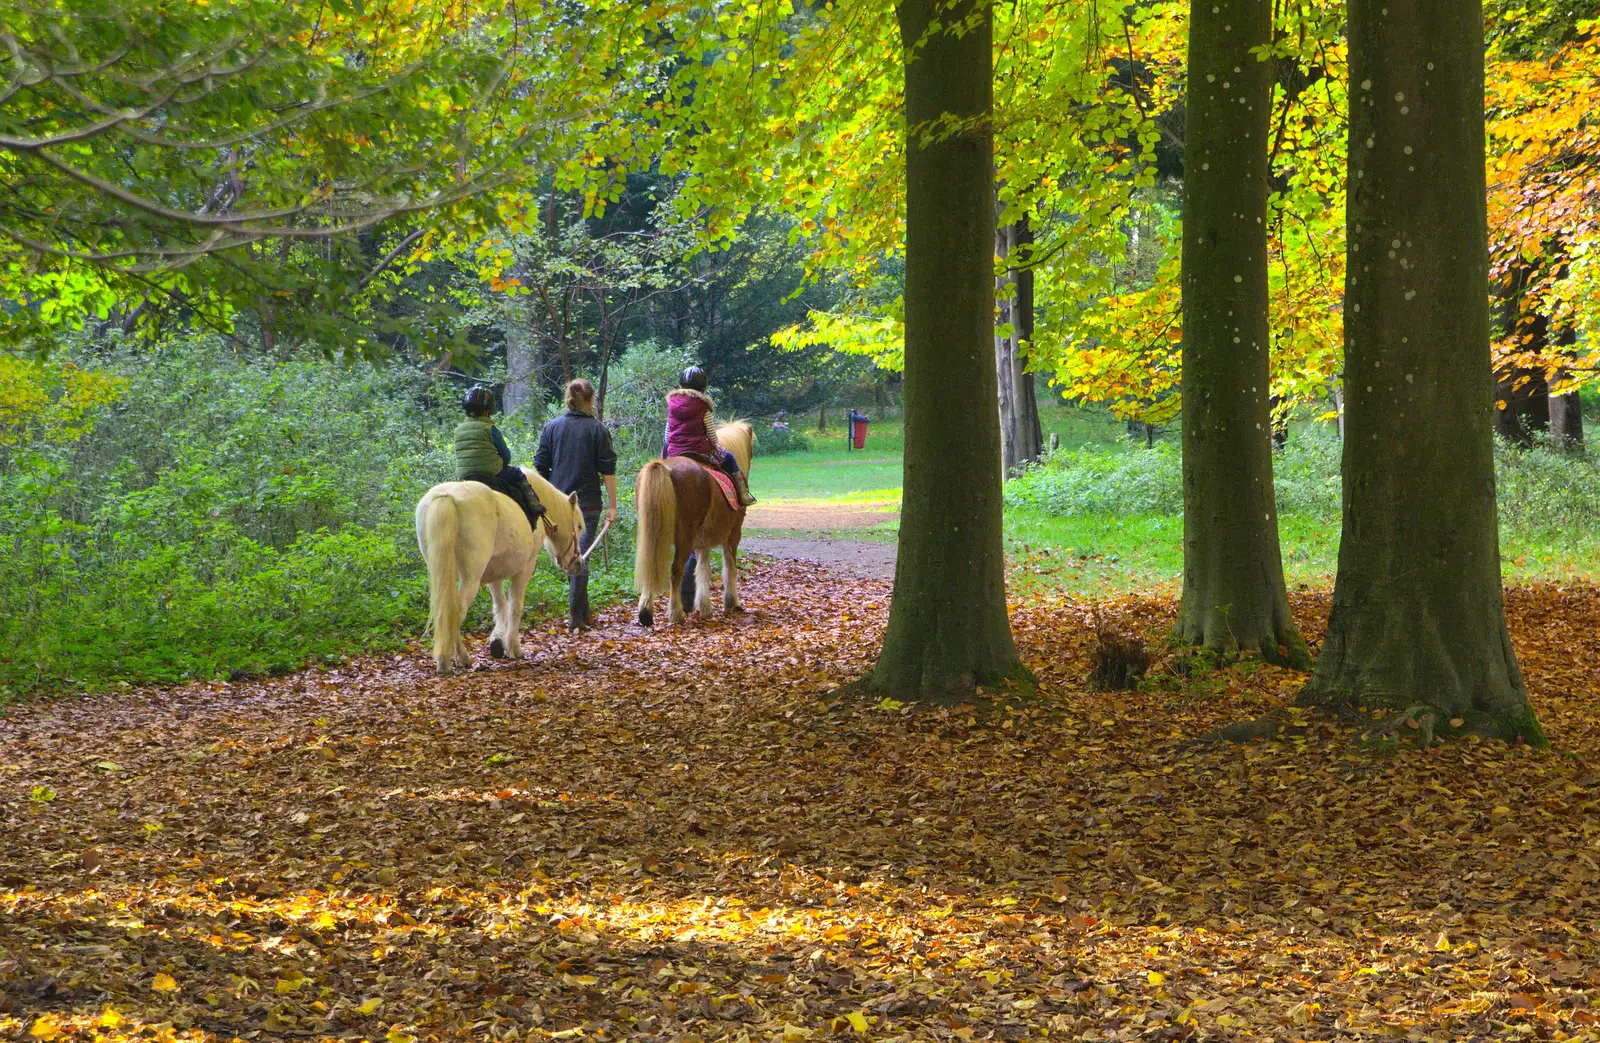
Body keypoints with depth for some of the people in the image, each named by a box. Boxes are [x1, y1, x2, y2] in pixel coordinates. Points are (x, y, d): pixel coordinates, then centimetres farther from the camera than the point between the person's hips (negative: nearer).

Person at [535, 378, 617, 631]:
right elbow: (608, 470, -5)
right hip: (588, 503, -3)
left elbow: (540, 467, 5)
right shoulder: (597, 429, -3)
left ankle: (583, 613, 24)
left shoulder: (551, 428, 4)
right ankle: (576, 616, -6)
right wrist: (612, 506, -1)